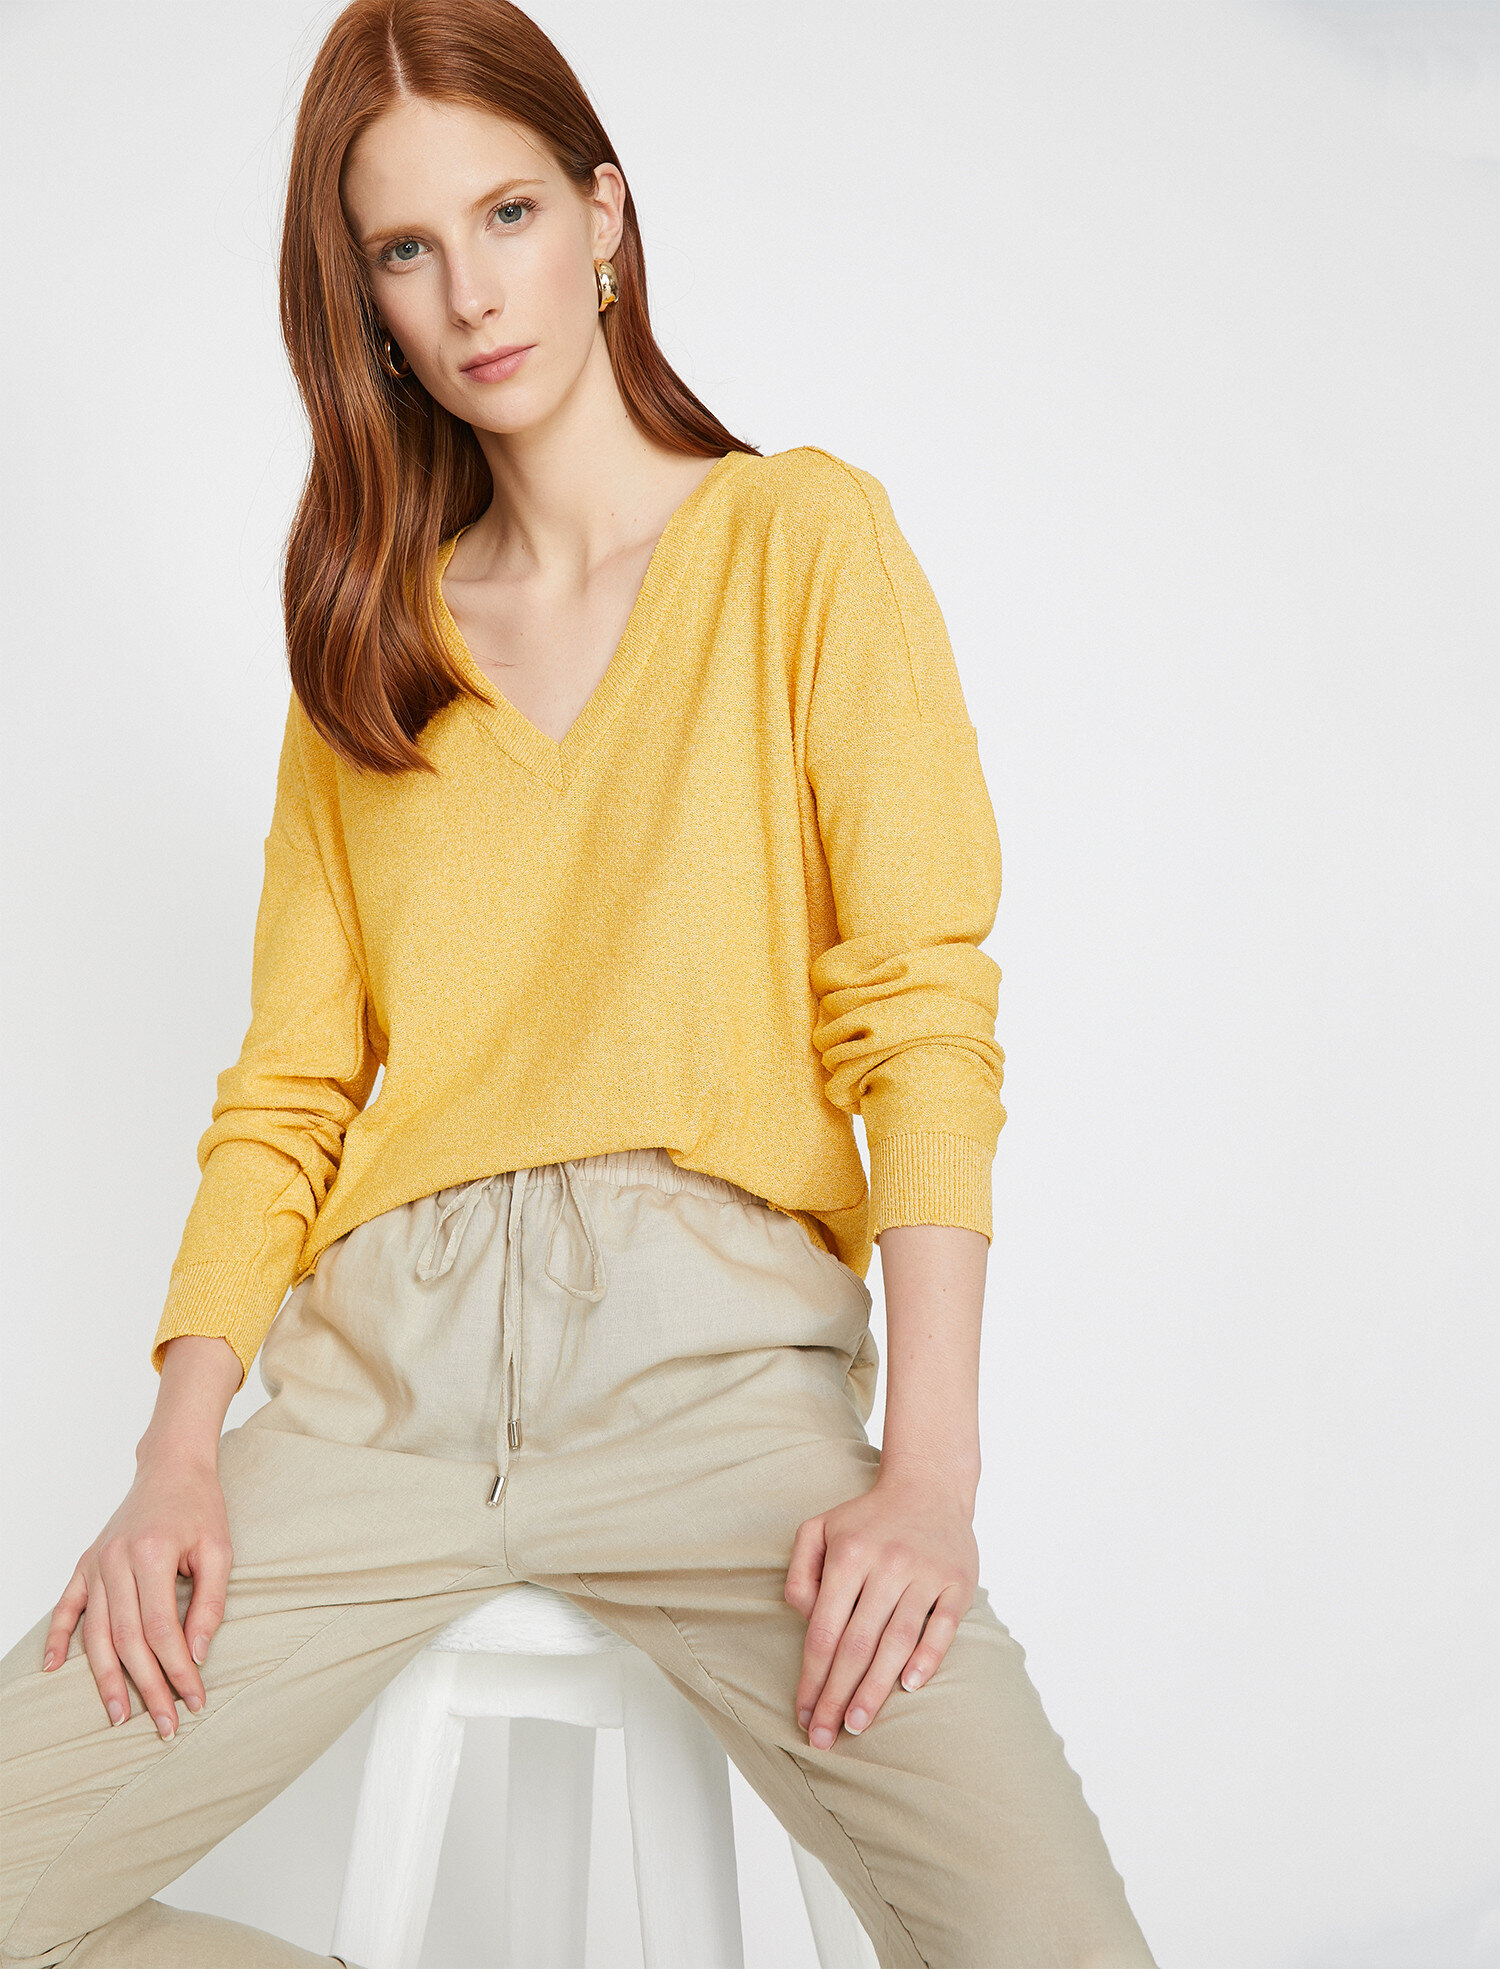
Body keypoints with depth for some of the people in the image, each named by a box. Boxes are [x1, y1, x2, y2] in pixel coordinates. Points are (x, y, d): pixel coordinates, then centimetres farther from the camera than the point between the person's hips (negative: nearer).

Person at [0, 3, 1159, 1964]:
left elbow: (922, 1004, -1)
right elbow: (287, 1082, 13)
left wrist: (928, 1471, -13)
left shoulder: (802, 534, 8)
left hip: (717, 1346, -3)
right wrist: (181, 1448, -3)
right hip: (386, 1362, 4)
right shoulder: (368, 636, 19)